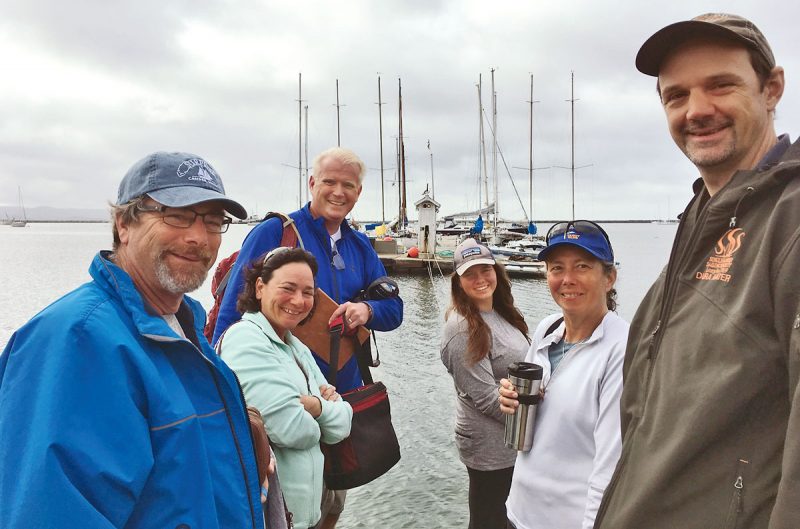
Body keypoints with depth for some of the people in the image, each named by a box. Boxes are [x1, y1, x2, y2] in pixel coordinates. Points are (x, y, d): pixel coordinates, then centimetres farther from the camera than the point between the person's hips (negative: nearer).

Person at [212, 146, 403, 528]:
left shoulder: (360, 247, 9)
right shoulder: (273, 233, -11)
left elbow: (394, 309, 9)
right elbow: (234, 310, -11)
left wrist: (367, 310, -14)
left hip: (345, 394, 6)